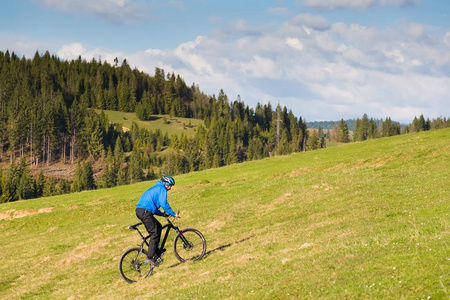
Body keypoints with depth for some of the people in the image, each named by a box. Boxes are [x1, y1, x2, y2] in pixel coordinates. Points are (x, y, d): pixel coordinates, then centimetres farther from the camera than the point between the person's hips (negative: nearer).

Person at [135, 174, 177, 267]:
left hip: (140, 211, 10)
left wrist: (161, 214, 26)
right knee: (155, 233, -7)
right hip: (145, 211, -10)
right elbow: (164, 204, -15)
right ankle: (149, 257, -10)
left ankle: (156, 251, 20)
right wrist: (173, 214, -6)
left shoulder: (156, 188, 28)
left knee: (158, 227, 19)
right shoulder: (162, 189, -3)